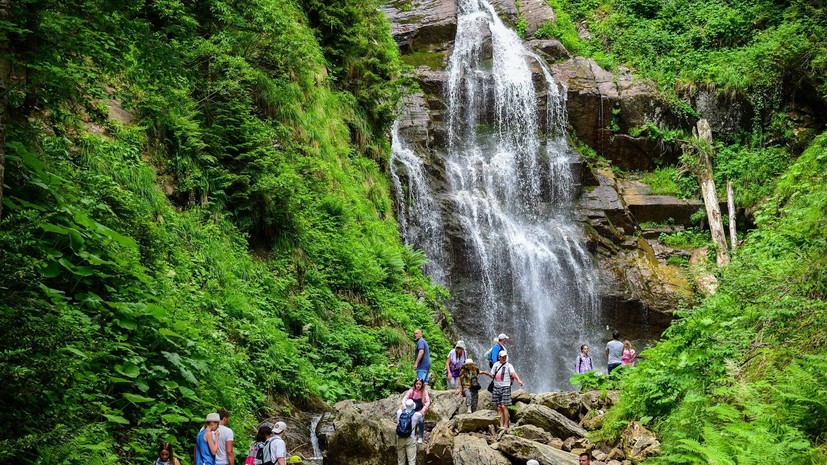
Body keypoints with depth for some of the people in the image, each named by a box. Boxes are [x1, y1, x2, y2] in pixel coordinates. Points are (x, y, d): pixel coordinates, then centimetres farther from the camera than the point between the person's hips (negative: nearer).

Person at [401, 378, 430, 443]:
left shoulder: (424, 392, -14)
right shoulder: (411, 391, -11)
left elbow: (428, 402, -19)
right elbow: (405, 398, -14)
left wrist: (423, 409, -32)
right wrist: (403, 405, -34)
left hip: (420, 409, -2)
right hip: (412, 409, 2)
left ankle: (421, 437, -7)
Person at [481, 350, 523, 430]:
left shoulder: (509, 365, -2)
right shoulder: (496, 364, 13)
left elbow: (513, 373, -17)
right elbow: (492, 376, 17)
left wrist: (518, 380, -36)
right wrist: (487, 373, -4)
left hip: (505, 387, -5)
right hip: (496, 387, 5)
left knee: (504, 406, -10)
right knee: (499, 407, 3)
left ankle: (506, 425, -5)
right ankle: (501, 425, 5)